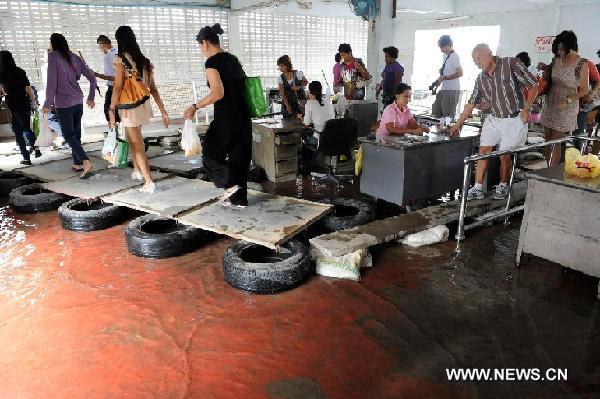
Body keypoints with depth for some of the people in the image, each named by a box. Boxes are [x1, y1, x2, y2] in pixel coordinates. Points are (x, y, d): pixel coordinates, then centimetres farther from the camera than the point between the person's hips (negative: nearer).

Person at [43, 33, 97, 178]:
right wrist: (91, 97, 16)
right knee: (76, 133, 13)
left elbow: (52, 82, -12)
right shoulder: (75, 58, 8)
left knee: (69, 135, -1)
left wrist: (48, 104, -6)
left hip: (63, 103, -5)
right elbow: (92, 77, 7)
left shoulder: (53, 57, -8)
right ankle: (77, 164, 19)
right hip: (78, 102, 6)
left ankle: (86, 162, -19)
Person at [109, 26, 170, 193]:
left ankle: (149, 182, -2)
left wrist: (111, 111, -11)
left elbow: (118, 87, -15)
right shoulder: (144, 60, 6)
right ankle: (137, 170, 38)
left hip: (129, 108, -6)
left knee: (137, 144, 0)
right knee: (132, 138, 26)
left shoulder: (120, 59, -11)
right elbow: (153, 88, 5)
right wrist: (163, 110, 7)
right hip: (143, 105, 7)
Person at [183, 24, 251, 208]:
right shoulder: (233, 59, 12)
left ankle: (230, 185, -3)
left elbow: (218, 93, -22)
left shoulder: (212, 62, -12)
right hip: (243, 115, 8)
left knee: (211, 153, 10)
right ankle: (239, 198, 19)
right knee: (240, 156, 12)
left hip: (225, 117, -8)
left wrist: (195, 107, -17)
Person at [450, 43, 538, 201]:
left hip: (514, 120, -5)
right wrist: (457, 125, 12)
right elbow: (471, 103, 13)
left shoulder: (511, 64, -11)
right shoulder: (480, 79, 5)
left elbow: (533, 85, -8)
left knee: (505, 156, -1)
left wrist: (527, 108, -18)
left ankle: (503, 187, 20)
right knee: (483, 151, -2)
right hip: (493, 119, 5)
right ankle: (477, 189, 4)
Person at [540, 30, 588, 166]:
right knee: (548, 140, 5)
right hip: (550, 104, 5)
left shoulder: (582, 64, -8)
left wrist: (567, 101, -19)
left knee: (555, 143, -5)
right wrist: (544, 68, 4)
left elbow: (584, 90, -7)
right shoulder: (557, 59, 4)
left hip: (566, 108, -5)